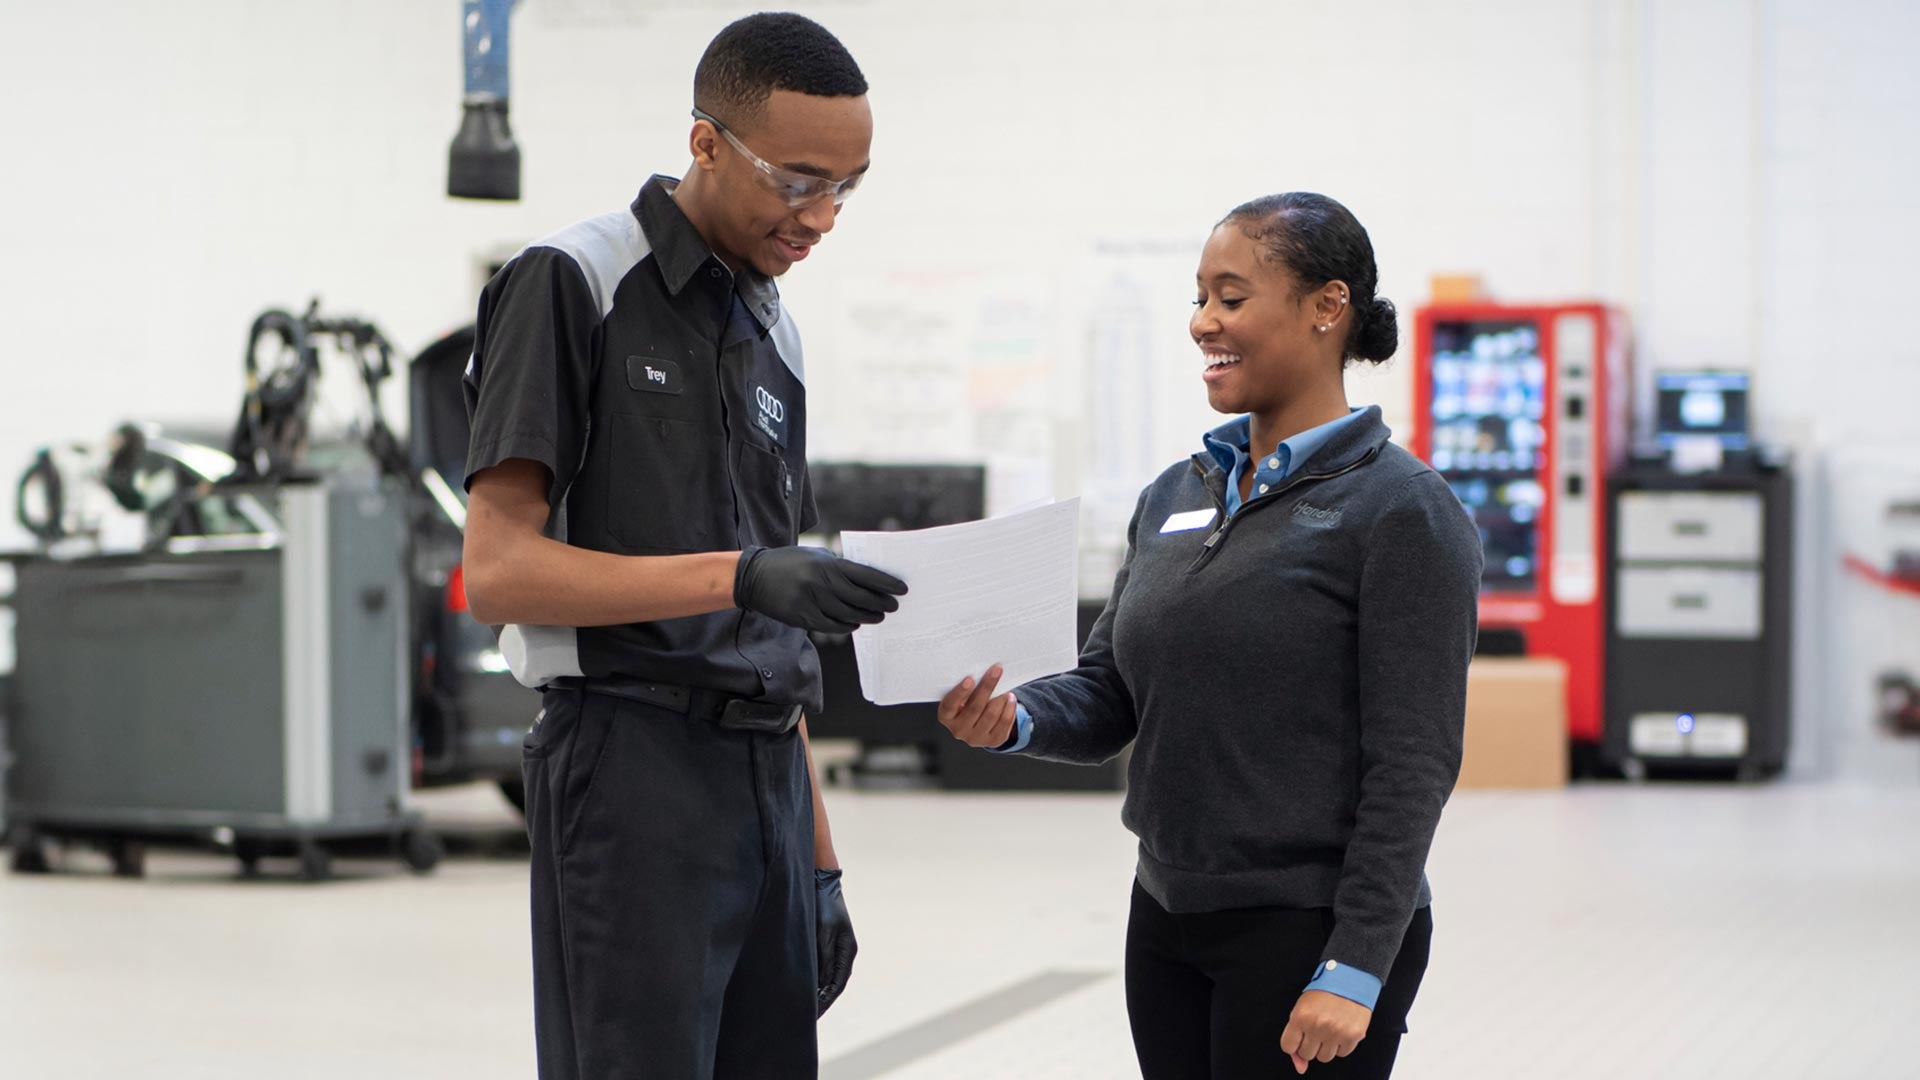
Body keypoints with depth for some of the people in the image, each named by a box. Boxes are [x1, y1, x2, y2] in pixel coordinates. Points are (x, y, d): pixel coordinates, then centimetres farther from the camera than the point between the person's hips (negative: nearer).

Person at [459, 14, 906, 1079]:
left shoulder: (772, 336, 17)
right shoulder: (571, 283, -5)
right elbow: (497, 570, -13)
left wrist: (819, 860, 16)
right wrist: (737, 577, -23)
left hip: (765, 779, 7)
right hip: (630, 762, -7)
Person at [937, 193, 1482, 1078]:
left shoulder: (1399, 510, -10)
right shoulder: (1175, 497, 11)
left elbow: (1413, 766, -14)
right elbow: (1107, 694, 11)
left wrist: (1354, 973, -19)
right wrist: (1013, 720, -11)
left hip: (1307, 934, -7)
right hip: (1167, 928, 7)